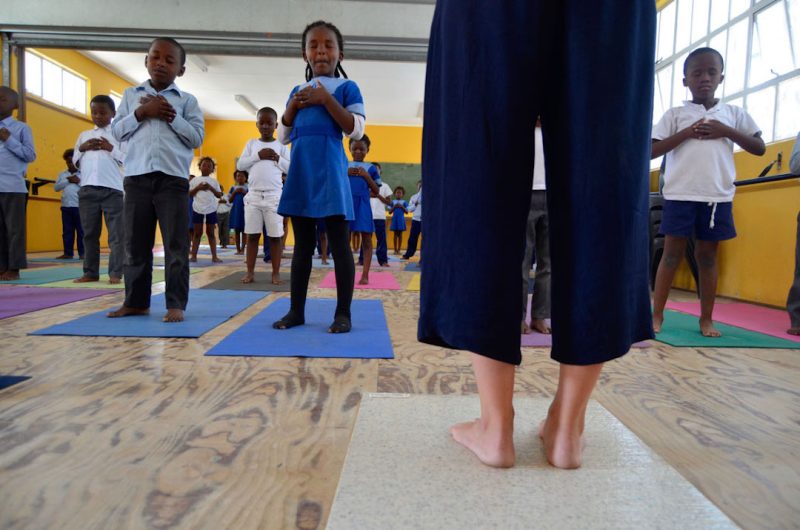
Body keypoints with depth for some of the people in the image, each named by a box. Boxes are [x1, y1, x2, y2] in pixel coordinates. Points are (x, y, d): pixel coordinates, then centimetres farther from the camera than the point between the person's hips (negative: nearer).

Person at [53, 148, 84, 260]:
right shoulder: (62, 174, 16)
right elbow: (56, 187, 7)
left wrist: (79, 182, -12)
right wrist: (68, 181, -4)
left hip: (79, 206, -4)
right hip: (66, 206, 4)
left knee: (81, 230, -1)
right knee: (67, 231, 7)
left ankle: (82, 253, 3)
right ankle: (68, 253, 11)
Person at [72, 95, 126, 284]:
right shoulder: (84, 135, 20)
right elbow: (75, 161, 19)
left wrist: (111, 148, -11)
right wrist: (82, 148, 2)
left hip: (112, 189, -4)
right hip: (87, 189, 4)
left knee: (116, 234, -5)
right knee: (89, 233, 7)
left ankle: (115, 273, -2)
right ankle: (90, 272, 13)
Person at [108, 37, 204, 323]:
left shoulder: (187, 100, 10)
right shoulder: (131, 94, 17)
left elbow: (197, 137, 0)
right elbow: (118, 132, 10)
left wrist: (170, 115, -8)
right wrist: (141, 113, -4)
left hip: (173, 179, -2)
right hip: (137, 177, 3)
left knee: (176, 245, -4)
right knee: (135, 243, 6)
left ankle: (176, 304, 2)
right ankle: (136, 301, 16)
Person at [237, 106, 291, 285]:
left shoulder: (281, 145, 7)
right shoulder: (251, 143, 12)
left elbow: (291, 168, 3)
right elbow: (240, 165, 4)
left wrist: (277, 158, -11)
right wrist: (258, 156, -7)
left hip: (274, 196, -2)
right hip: (253, 195, 2)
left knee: (275, 236, -1)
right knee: (252, 235, 3)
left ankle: (276, 272, 5)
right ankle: (250, 272, 9)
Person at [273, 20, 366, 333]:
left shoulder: (346, 87, 4)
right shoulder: (298, 91, 18)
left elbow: (356, 130, -9)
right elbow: (283, 137, 16)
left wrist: (326, 99, -12)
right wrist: (292, 106, 1)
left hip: (330, 172, -5)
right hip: (300, 173, 5)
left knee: (339, 245, -3)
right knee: (302, 246, 9)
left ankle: (343, 313, 4)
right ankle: (296, 310, 16)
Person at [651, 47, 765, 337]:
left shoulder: (733, 113, 11)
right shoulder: (675, 114, 5)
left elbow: (759, 148, 9)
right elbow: (652, 150, -3)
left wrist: (727, 132, -4)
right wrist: (687, 132, -13)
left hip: (718, 196, 2)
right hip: (680, 194, -2)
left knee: (708, 255, 7)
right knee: (672, 253, 0)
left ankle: (706, 319, 15)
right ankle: (657, 314, 7)